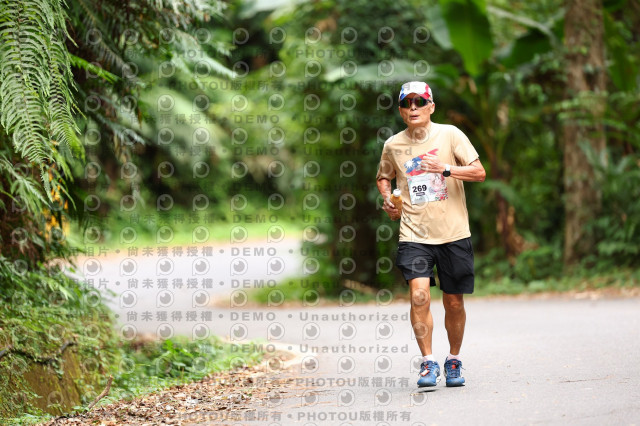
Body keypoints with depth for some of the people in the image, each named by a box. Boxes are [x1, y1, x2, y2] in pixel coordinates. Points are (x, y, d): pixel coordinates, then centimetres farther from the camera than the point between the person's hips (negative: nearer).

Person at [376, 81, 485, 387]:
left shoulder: (449, 134, -1)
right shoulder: (393, 145, 6)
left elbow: (479, 172, -4)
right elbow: (383, 177, 25)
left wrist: (446, 169, -19)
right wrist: (387, 199, 6)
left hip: (453, 233, -1)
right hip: (414, 234, 1)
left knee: (454, 302, 6)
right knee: (419, 294, -17)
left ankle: (453, 360, 26)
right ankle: (428, 362, -8)